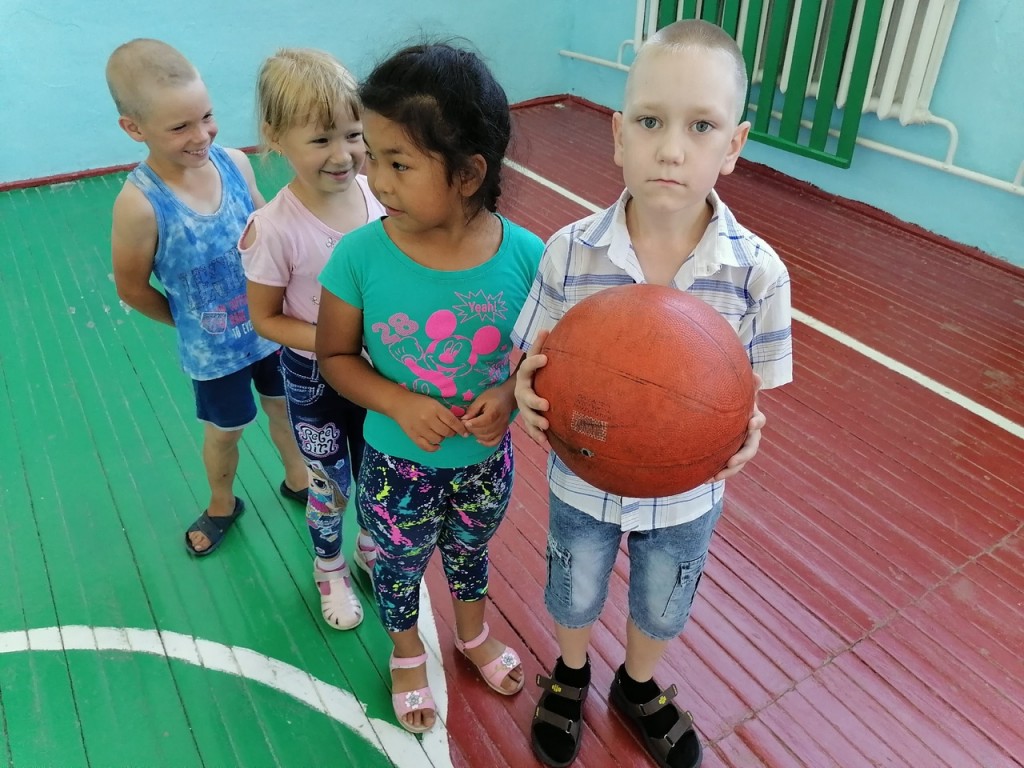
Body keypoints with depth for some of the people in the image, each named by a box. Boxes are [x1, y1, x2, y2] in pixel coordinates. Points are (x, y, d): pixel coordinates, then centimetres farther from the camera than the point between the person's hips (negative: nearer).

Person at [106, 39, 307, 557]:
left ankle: (297, 478, 53)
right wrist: (191, 322, 1)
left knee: (284, 406, 24)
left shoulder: (234, 162, -14)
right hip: (214, 350, -3)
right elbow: (133, 290, -12)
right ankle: (222, 506, 49)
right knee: (225, 432, 19)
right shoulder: (140, 204, -26)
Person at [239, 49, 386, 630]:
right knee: (332, 487, 18)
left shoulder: (379, 196, -15)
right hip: (315, 381, -3)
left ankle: (371, 546, 55)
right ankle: (331, 570, 49)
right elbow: (265, 319, -13)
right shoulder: (275, 229, -25)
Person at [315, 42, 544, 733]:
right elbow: (336, 355, -10)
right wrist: (401, 404, -25)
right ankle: (407, 652, 59)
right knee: (401, 567, 24)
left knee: (470, 552, 30)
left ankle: (474, 634, 63)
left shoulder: (524, 256, -22)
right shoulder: (361, 255, -23)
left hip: (486, 459, 1)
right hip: (398, 463, -1)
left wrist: (512, 392, -26)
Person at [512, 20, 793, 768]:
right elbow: (535, 363, -9)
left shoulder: (758, 271, -21)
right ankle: (571, 676, 61)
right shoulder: (570, 252, -21)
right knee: (574, 598, 26)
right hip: (583, 482, 0)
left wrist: (744, 430, -31)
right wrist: (528, 388, -32)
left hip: (686, 494, 1)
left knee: (662, 610, 27)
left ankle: (640, 688, 62)